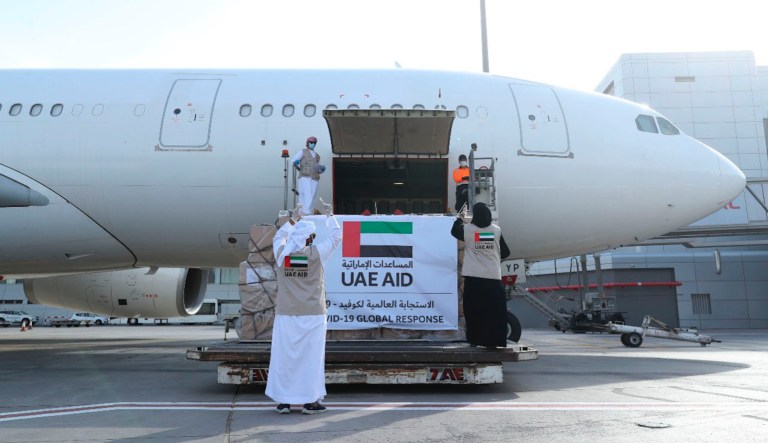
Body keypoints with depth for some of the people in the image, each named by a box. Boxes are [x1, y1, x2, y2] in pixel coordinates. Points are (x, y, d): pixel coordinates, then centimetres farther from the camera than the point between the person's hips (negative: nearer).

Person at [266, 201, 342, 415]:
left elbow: (278, 237, 24)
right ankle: (311, 401, 9)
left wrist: (291, 222, 34)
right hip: (312, 316, -3)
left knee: (283, 356, 8)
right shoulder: (316, 254, -7)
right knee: (311, 357, 4)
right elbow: (336, 236, 8)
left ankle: (283, 401, 14)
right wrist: (329, 214, 21)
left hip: (285, 315, 3)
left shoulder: (281, 253, -1)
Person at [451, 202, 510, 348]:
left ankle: (475, 340, 9)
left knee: (473, 310, 7)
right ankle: (494, 340, 3)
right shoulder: (496, 230, 1)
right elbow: (505, 252, 9)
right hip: (493, 277, 0)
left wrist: (459, 220, 37)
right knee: (495, 311, 4)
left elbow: (454, 231, 21)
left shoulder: (467, 229, -2)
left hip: (473, 277, 0)